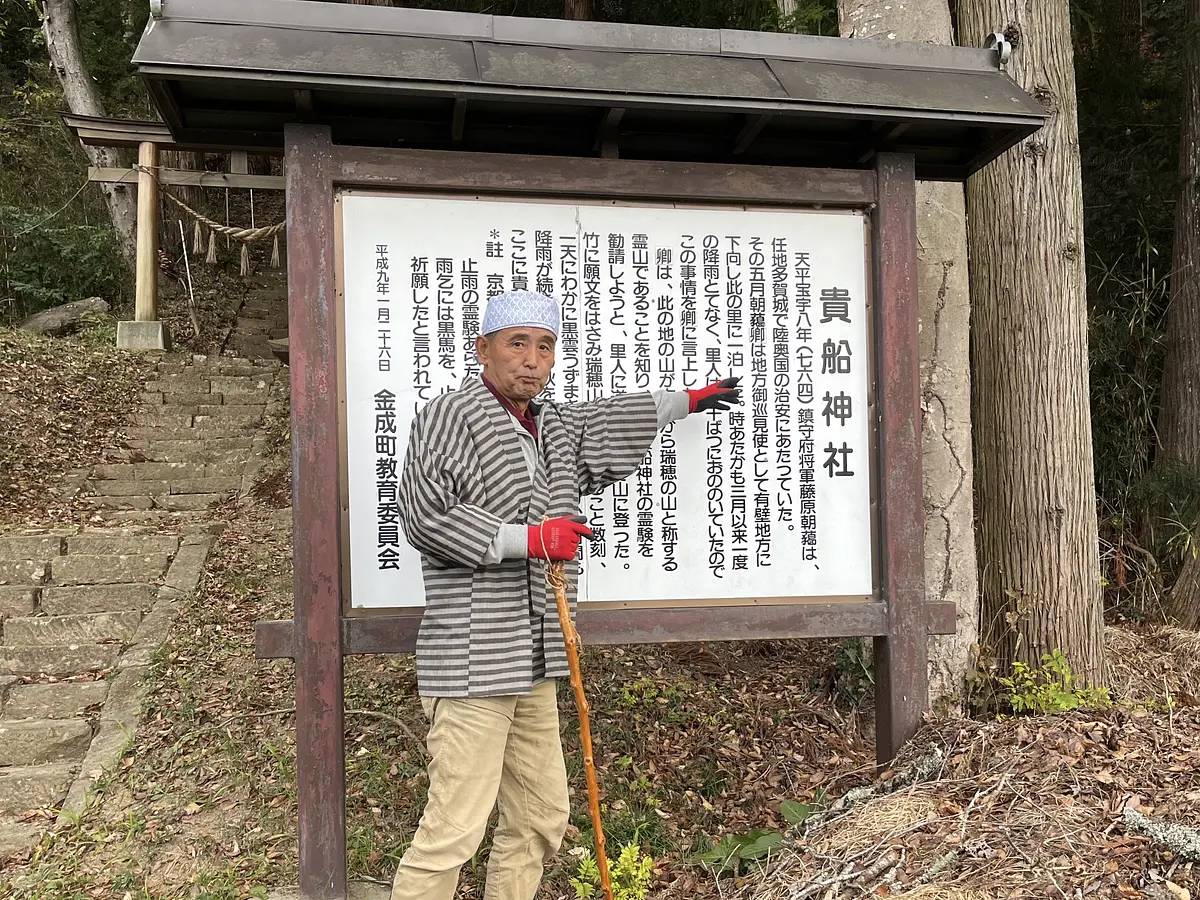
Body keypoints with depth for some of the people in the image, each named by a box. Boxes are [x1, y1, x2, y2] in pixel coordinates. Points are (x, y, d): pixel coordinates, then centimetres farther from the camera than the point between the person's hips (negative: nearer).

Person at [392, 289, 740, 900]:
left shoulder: (554, 425, 19)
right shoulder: (448, 416, -6)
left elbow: (605, 422, 39)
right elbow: (426, 516, -16)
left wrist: (686, 401, 49)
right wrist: (526, 538, -17)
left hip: (532, 665, 9)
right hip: (471, 661, -8)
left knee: (541, 819, 11)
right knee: (454, 827, -9)